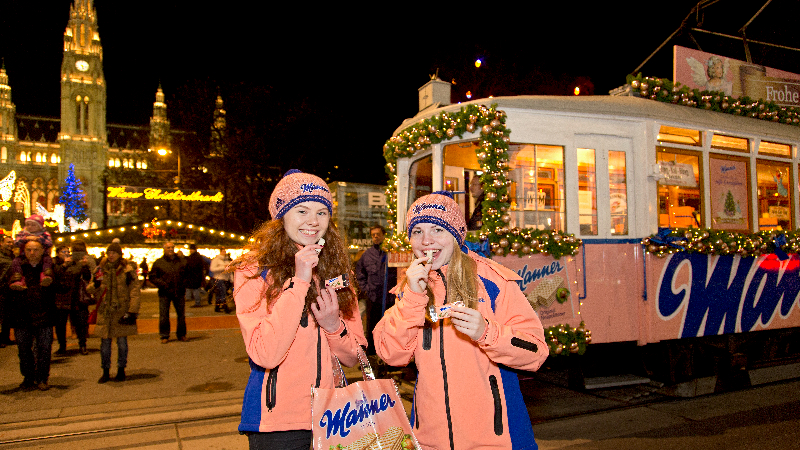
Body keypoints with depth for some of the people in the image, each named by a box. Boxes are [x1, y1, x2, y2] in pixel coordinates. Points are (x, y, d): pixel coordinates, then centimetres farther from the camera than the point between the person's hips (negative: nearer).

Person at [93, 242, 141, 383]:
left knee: (122, 341, 5)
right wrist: (96, 283, -10)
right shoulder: (101, 269, 9)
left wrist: (132, 311, -12)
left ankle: (121, 370, 20)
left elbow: (135, 291, -5)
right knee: (105, 341, 5)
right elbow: (96, 291, 13)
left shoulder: (128, 269, -3)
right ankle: (105, 371, 19)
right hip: (105, 310, 3)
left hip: (122, 310, -3)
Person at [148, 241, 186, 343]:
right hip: (164, 293, -2)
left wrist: (184, 285, -2)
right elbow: (152, 277, 3)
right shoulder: (159, 262, 3)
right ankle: (164, 336, 14)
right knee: (163, 315, 1)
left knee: (181, 314, 6)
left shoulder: (181, 261, 9)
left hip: (179, 293, 2)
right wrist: (162, 284, -11)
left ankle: (181, 334, 19)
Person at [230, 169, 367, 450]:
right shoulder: (253, 272, -10)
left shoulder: (336, 272, 4)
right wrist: (299, 281, -22)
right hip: (278, 422, -4)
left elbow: (352, 357, 4)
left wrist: (334, 325, -15)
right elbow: (266, 355, -22)